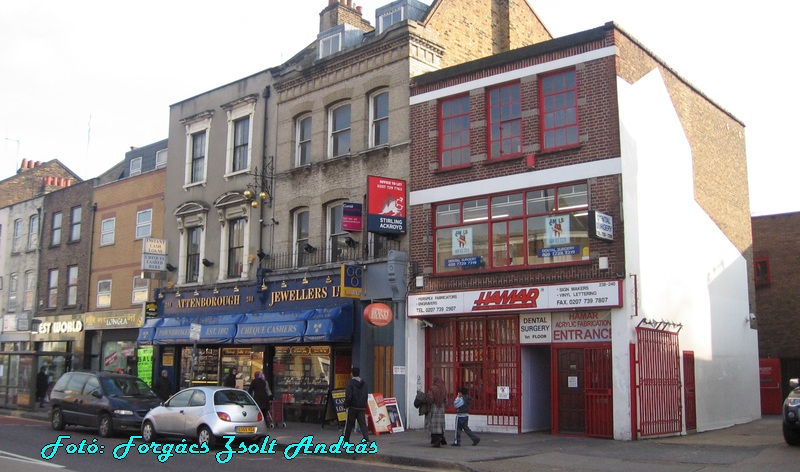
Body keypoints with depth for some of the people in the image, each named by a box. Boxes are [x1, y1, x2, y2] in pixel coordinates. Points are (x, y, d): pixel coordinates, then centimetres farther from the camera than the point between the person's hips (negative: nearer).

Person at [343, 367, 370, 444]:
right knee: (363, 424, 2)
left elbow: (348, 396, -16)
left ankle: (346, 440, 19)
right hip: (362, 407, 4)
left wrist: (346, 404, -1)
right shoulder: (364, 383, 7)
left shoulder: (351, 383, -12)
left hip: (352, 407, -4)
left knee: (349, 424, 9)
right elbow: (366, 396, 11)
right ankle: (367, 439, -12)